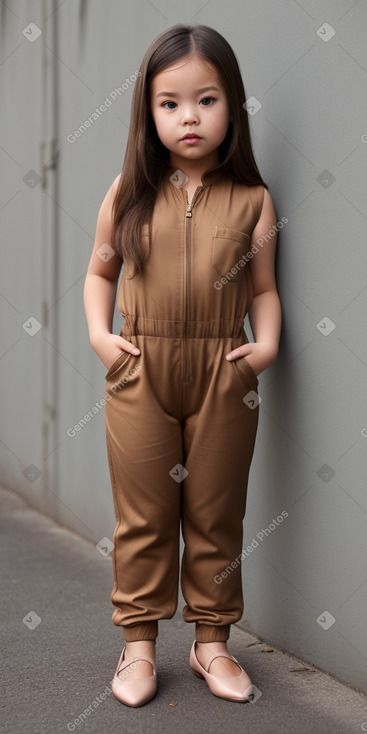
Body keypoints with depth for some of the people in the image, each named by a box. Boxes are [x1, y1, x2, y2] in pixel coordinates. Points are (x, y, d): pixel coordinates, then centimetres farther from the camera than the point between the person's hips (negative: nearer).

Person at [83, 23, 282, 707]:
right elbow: (100, 271, 10)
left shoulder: (251, 200, 0)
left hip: (224, 378, 0)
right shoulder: (129, 193, 1)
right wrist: (98, 333, -4)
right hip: (140, 375, 0)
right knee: (143, 516, 9)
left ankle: (211, 641, 28)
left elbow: (263, 288, 6)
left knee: (215, 516, 12)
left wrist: (267, 343, -10)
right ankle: (139, 643, 24)